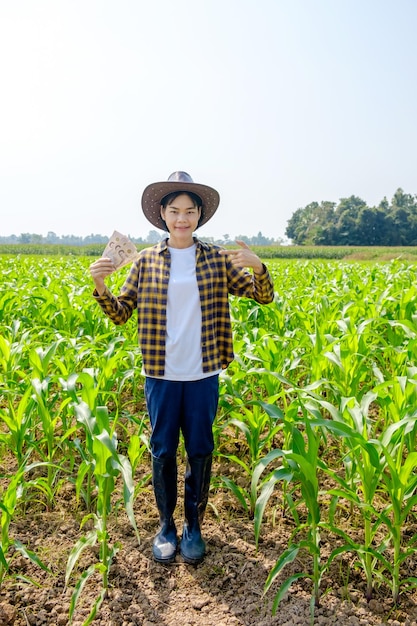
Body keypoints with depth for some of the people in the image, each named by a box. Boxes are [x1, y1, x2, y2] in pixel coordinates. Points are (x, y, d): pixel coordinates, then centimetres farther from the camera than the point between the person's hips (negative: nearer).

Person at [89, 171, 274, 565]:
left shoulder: (217, 259, 0)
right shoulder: (146, 261, 1)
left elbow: (263, 297, -1)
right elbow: (120, 314, 3)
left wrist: (258, 267, -21)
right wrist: (100, 287, -16)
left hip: (203, 375, 0)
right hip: (161, 375, 0)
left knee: (200, 451, 12)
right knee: (163, 451, 12)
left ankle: (193, 525, 33)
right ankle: (166, 525, 33)